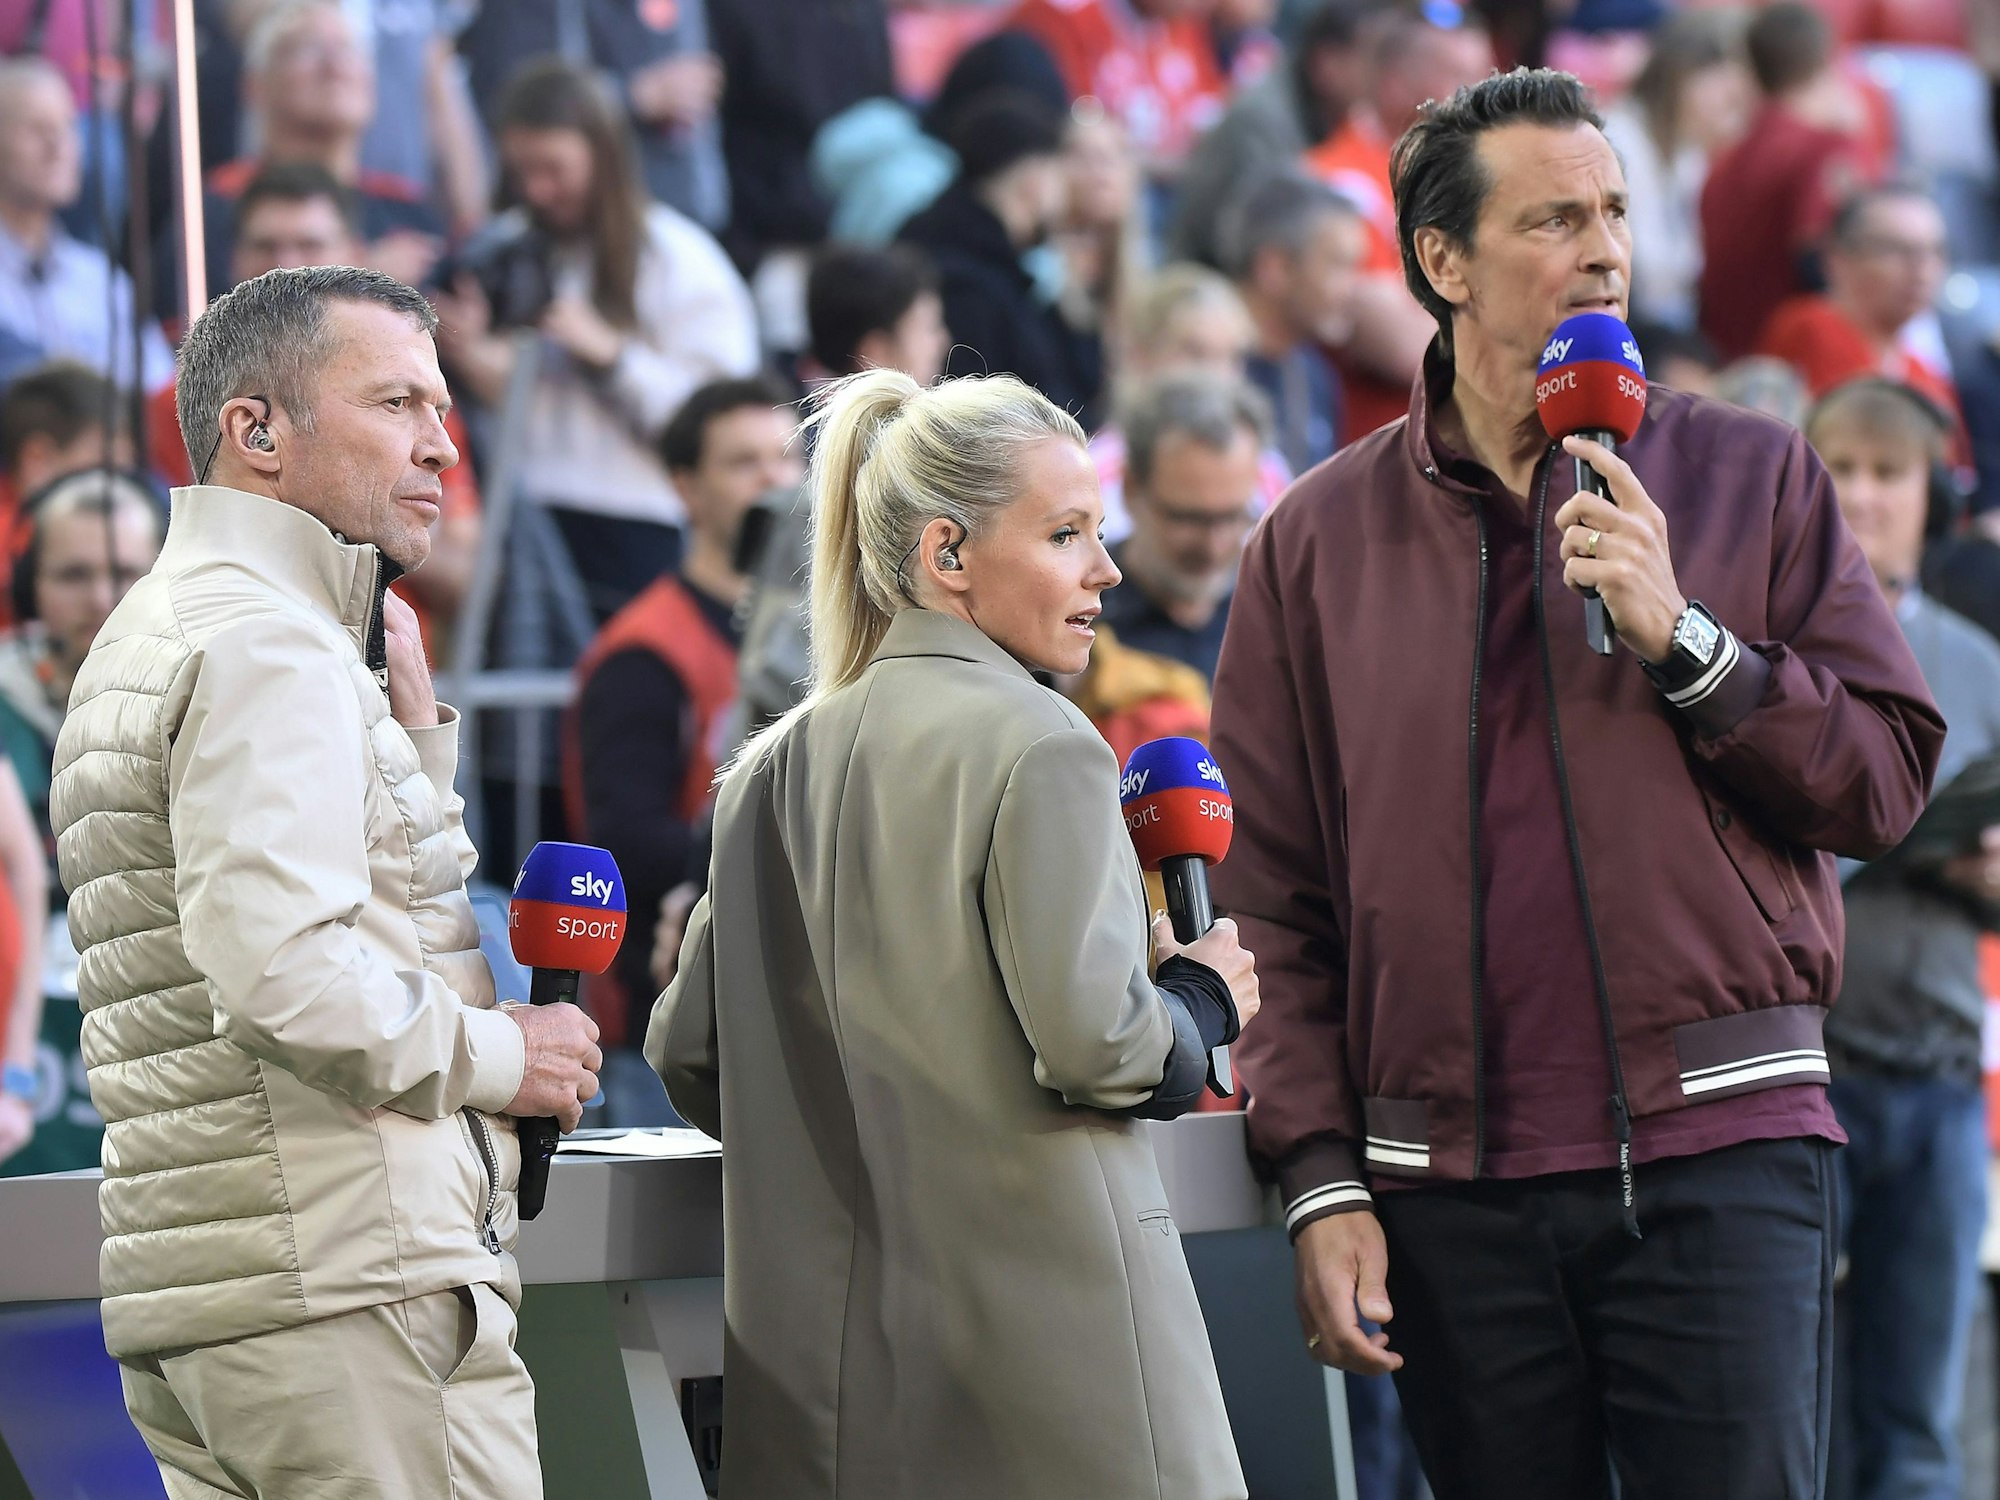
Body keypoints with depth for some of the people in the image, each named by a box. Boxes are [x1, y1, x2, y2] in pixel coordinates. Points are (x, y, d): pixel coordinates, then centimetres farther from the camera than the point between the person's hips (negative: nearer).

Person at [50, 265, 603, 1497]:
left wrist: (410, 728, 14)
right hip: (346, 1280, -10)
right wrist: (500, 1057, -10)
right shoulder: (267, 645, -11)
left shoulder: (146, 641, 23)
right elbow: (284, 972, -23)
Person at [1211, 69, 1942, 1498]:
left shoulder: (1746, 477, 8)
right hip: (1455, 1188, 1)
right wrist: (1324, 1183, -1)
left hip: (1721, 1161, -1)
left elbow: (1888, 774, 3)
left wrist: (1682, 639, -10)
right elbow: (1278, 897, 7)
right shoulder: (1320, 541, 9)